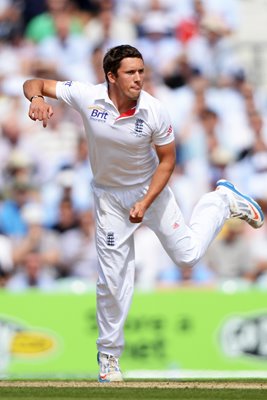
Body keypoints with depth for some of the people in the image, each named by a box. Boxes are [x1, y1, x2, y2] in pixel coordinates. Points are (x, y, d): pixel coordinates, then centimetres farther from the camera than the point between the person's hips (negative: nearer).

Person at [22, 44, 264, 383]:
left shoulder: (154, 111, -25)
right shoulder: (88, 97, -24)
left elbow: (167, 160, -12)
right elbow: (34, 84, -17)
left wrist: (145, 202, -21)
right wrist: (37, 98, -41)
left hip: (151, 189, 0)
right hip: (109, 197, 0)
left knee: (188, 255, 5)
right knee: (112, 278, 1)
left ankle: (222, 200, 32)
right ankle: (108, 354, 18)